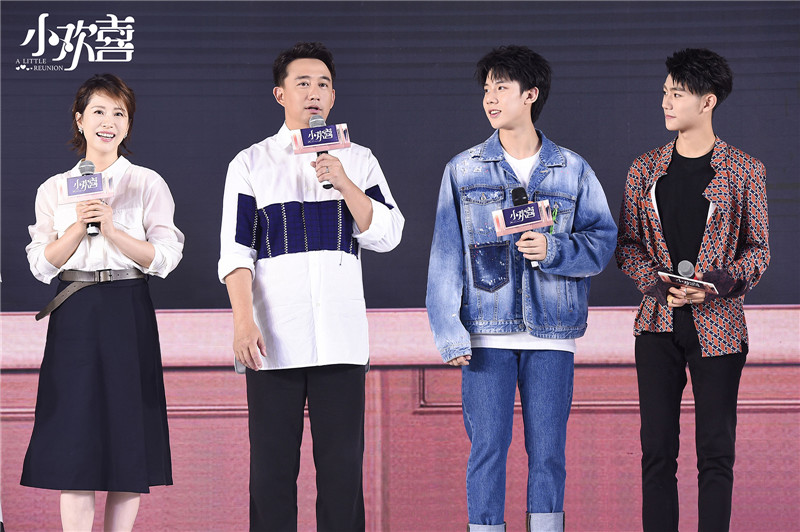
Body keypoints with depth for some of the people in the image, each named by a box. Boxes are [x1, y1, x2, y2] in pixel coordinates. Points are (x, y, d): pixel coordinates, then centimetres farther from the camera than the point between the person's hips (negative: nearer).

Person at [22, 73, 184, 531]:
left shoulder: (148, 184, 6)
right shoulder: (55, 189, 10)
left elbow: (164, 258, -2)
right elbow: (42, 264, 4)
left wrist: (112, 228, -14)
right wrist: (79, 227, -11)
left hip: (128, 316, -1)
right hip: (74, 318, 1)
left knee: (128, 438, -1)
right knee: (75, 440, -5)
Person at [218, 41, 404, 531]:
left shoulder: (358, 161, 12)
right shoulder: (250, 164, 7)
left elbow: (387, 235, 3)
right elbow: (235, 250, 1)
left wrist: (344, 183, -10)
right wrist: (243, 321, -10)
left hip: (341, 337, 1)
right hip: (273, 338, -1)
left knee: (343, 463, -1)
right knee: (272, 463, -1)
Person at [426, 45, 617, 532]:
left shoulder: (572, 170, 7)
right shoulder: (464, 170, 6)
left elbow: (603, 241, 4)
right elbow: (447, 254, 3)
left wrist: (553, 249, -15)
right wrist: (450, 332, -4)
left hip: (551, 332, 0)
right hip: (487, 332, 0)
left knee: (548, 451, 3)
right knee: (487, 448, -1)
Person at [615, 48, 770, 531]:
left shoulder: (745, 171, 0)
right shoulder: (645, 170, 7)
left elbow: (758, 250, 3)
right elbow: (627, 246, 9)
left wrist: (717, 282, -15)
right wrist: (660, 286, -9)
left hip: (718, 324, -2)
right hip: (658, 324, 2)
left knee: (716, 450, 1)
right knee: (657, 449, 3)